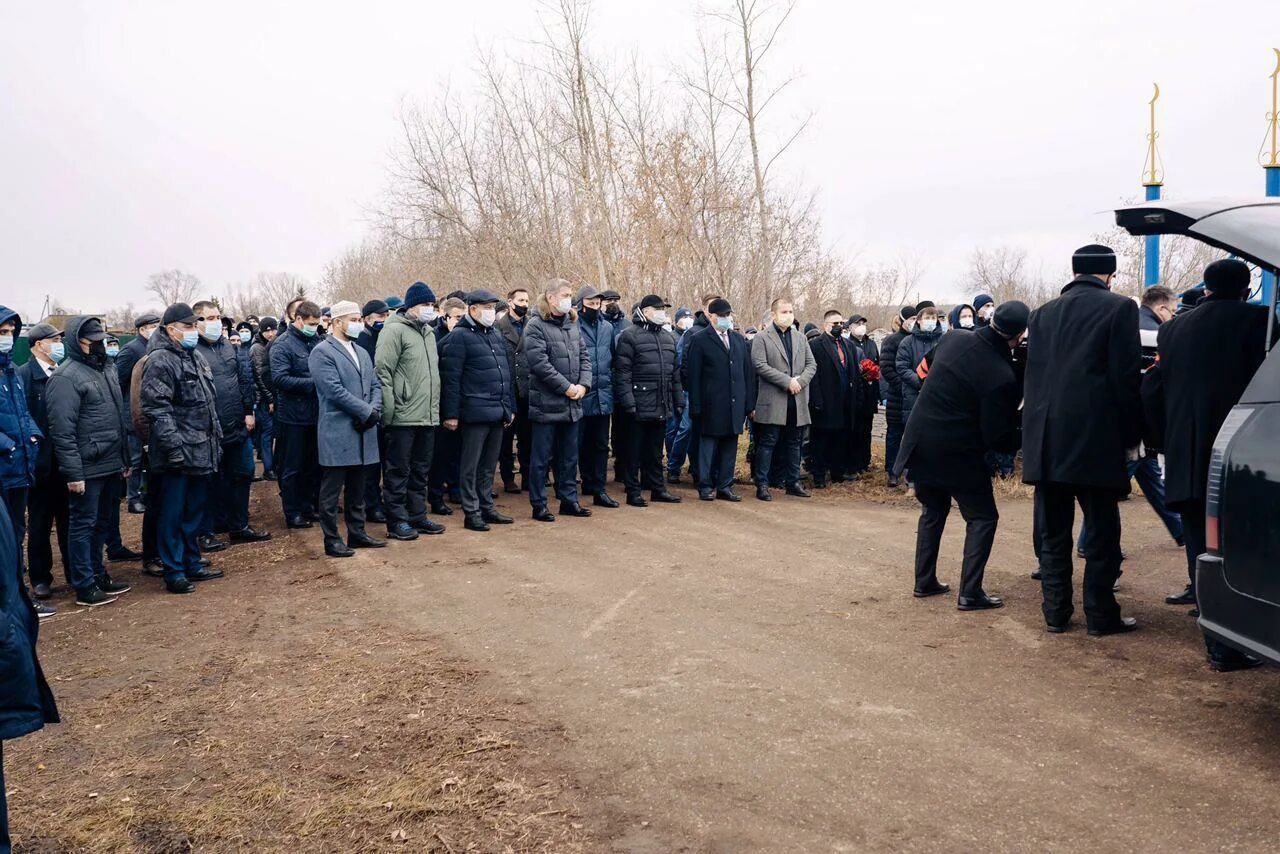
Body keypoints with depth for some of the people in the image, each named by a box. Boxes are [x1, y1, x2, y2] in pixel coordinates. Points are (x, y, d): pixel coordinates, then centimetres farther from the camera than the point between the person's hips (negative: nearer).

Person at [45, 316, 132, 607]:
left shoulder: (106, 371, 14)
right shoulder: (66, 377, -14)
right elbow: (62, 430, -19)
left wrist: (125, 458, 19)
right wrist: (73, 472, -21)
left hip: (110, 465, 8)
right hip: (87, 470, -8)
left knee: (101, 523, 18)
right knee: (83, 525, 1)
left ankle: (98, 575, 30)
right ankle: (85, 587, 9)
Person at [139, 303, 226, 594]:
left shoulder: (195, 356, 16)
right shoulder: (159, 361, -13)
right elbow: (155, 408, -20)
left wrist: (217, 437, 20)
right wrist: (174, 446, -23)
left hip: (203, 451, 9)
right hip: (178, 454, -9)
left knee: (196, 510, 16)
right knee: (172, 513, 0)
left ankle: (192, 564, 27)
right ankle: (173, 572, 8)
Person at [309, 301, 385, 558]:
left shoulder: (361, 352, 17)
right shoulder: (322, 352, -8)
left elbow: (375, 385, 14)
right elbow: (334, 390, -17)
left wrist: (374, 410, -6)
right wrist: (366, 412, -16)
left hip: (362, 431, 7)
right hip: (337, 433, -7)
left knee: (357, 488, 14)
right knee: (332, 489, 1)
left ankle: (357, 533, 22)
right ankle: (331, 540, 7)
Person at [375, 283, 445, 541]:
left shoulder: (428, 332, 16)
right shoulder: (395, 330, -10)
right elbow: (382, 371, -15)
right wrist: (388, 412, -18)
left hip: (428, 417, 8)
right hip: (403, 417, -8)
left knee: (421, 471, 14)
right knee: (399, 471, 1)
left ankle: (417, 516, 24)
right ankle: (397, 521, 9)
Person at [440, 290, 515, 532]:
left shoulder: (496, 335, 17)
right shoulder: (459, 337, -7)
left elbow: (506, 372, 21)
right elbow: (450, 378, -12)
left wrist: (510, 407, 18)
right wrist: (451, 413, -15)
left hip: (498, 413, 7)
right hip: (474, 412, -7)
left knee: (489, 465, 15)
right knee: (470, 466, 1)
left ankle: (487, 507, 24)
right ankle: (471, 513, 8)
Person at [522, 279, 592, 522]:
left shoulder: (572, 325, 11)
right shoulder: (536, 326, -11)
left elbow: (584, 357, 10)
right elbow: (540, 363, -19)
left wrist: (583, 384, -6)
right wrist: (566, 386, -18)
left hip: (572, 404, 7)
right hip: (546, 404, -7)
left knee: (569, 456, 15)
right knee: (542, 457, 2)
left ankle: (569, 500, 26)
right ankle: (539, 505, 10)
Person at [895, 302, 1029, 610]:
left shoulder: (954, 340, -4)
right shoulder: (1001, 377, -21)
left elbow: (926, 367, 17)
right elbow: (998, 439, -16)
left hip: (920, 443, 7)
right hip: (957, 454, -7)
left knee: (933, 511, 23)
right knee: (983, 518, 8)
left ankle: (925, 582, 26)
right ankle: (970, 593, 2)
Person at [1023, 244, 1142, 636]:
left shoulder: (1044, 313, 11)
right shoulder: (1119, 308, -3)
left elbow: (1033, 377, 11)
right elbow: (1126, 377, -7)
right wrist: (1131, 434, 1)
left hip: (1046, 440, 5)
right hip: (1095, 438, -4)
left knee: (1053, 531, 10)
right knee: (1102, 530, 5)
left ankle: (1056, 612, 15)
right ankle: (1101, 615, 9)